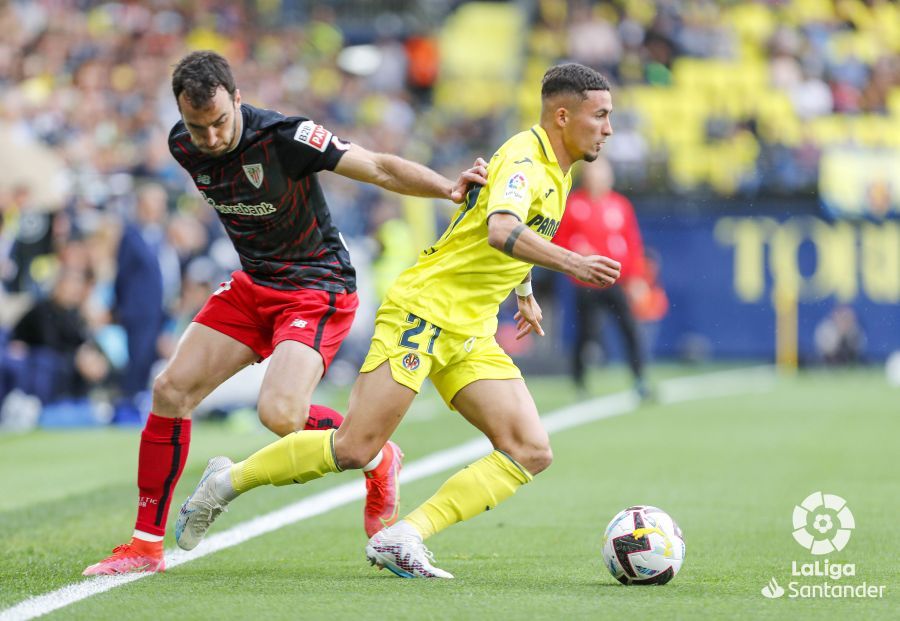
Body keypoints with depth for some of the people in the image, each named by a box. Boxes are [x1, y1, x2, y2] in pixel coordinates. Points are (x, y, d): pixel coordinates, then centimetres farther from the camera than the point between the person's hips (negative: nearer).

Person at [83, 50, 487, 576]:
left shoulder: (285, 138, -25)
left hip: (318, 288, -7)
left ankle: (376, 458, 4)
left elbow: (380, 168, -24)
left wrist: (449, 188, -37)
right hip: (253, 285, 7)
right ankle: (147, 544, 9)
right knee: (171, 390, -2)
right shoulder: (184, 147, -5)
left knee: (280, 414, -26)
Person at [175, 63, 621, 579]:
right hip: (424, 309, -9)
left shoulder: (556, 169, 14)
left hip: (470, 333, 9)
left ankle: (401, 539, -13)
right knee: (355, 448, -14)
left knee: (531, 453, -7)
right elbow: (501, 231, -35)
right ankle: (228, 482, 7)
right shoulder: (524, 158, -15)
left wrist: (525, 293, 38)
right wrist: (572, 263, -42)